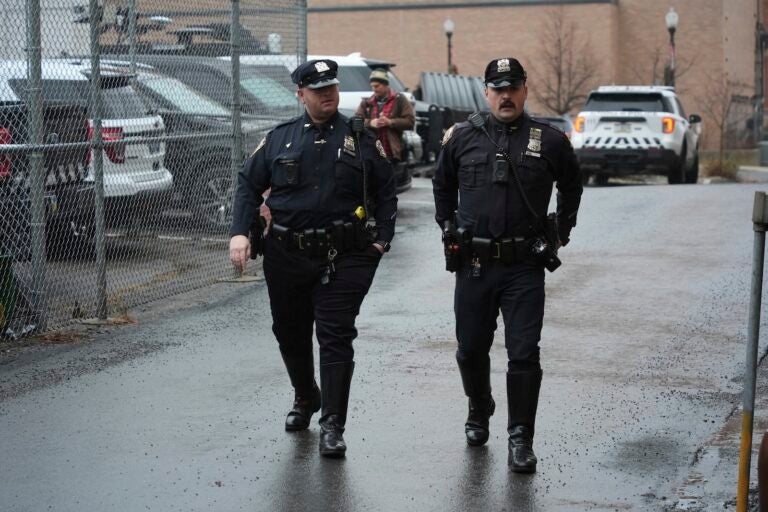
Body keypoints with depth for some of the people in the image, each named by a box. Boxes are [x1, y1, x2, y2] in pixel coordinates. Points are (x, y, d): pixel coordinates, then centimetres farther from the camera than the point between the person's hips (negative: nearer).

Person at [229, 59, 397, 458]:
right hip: (286, 256, 3)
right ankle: (305, 398, 41)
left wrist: (383, 238, -1)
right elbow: (248, 184, 8)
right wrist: (240, 232, -5)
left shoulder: (360, 139, 3)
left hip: (342, 258, -2)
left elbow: (385, 191, 9)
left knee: (336, 339, -6)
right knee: (290, 334, 15)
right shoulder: (280, 138, 6)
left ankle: (332, 427, -3)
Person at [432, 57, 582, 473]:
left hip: (525, 267, -2)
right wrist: (449, 228, 16)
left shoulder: (549, 141, 0)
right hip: (473, 264, 2)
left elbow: (571, 186, 17)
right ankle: (479, 412, 39)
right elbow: (442, 185, 21)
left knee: (524, 355, -6)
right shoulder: (462, 138, 4)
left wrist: (560, 233, 13)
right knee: (471, 349, 13)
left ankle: (521, 439, 3)